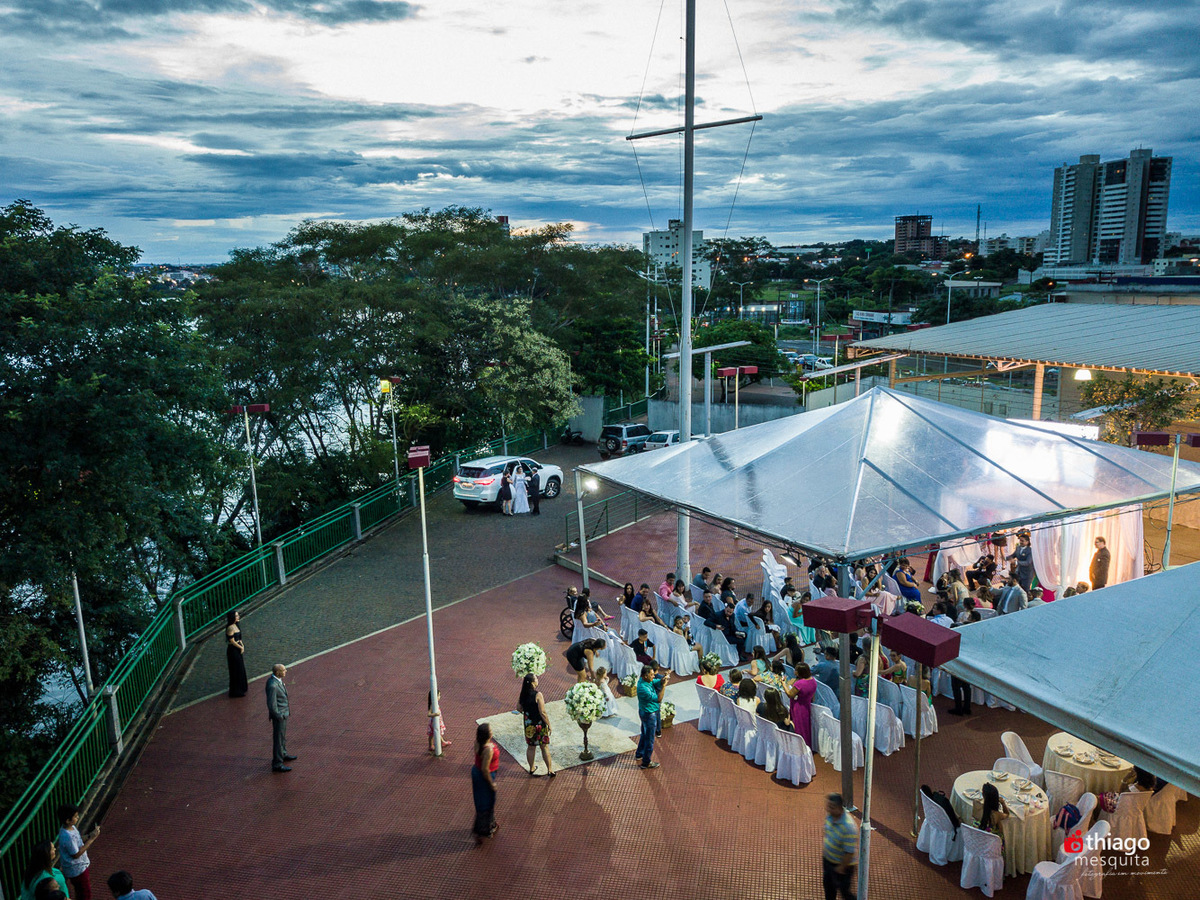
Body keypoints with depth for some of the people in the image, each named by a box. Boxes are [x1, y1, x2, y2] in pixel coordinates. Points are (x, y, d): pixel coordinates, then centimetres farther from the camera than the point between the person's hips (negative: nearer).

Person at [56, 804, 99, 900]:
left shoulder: (71, 827, -6)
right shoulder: (67, 836, -34)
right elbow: (76, 854, -25)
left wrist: (89, 836, -9)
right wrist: (91, 839, -25)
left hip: (81, 866, 9)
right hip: (77, 870, -9)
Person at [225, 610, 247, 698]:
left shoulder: (235, 626, 6)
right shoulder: (230, 628, -22)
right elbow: (232, 641, -20)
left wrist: (242, 645, -1)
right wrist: (241, 647, -8)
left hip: (238, 649, 9)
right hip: (233, 650, -9)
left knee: (240, 669, 19)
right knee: (236, 671, 1)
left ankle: (241, 688, 33)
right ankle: (236, 691, 12)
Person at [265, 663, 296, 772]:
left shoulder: (276, 678, -3)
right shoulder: (272, 685, -33)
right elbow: (271, 705, -28)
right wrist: (279, 716, -16)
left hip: (284, 712, 9)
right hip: (279, 714, -9)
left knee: (282, 734, 26)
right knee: (278, 738, 3)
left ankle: (283, 754, 44)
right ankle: (277, 764, 14)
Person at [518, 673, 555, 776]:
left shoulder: (523, 694, -4)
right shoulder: (537, 695, -22)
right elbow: (542, 713, -21)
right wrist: (549, 724, -11)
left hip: (528, 725, 5)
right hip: (539, 724, -5)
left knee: (531, 747, 18)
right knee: (545, 747, 7)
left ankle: (532, 768, 32)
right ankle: (550, 770, 14)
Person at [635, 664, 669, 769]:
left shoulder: (643, 680, -6)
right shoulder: (643, 688, -34)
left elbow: (658, 682, 0)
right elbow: (658, 699, -32)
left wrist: (664, 679, -21)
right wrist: (664, 686, -31)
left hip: (644, 712, 10)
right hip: (649, 714, -10)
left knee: (645, 735, 28)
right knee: (650, 739, 6)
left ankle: (639, 754, 45)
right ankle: (646, 762, 19)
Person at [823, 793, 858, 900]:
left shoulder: (848, 827, -37)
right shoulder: (830, 815, -13)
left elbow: (850, 852, -29)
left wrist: (841, 868, -17)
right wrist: (824, 848, 16)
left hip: (842, 864, -7)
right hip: (827, 859, 7)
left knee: (844, 891, 14)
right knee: (828, 885, 27)